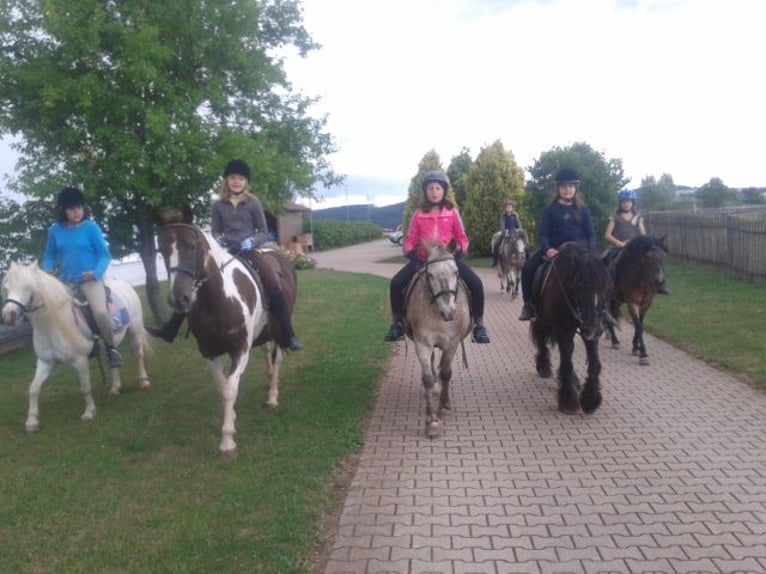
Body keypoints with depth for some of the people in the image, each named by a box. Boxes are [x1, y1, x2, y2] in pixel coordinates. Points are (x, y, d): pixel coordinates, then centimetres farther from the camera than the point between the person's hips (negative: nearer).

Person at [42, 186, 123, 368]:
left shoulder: (91, 227, -5)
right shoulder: (55, 230, 3)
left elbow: (105, 255, -4)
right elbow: (50, 256, 13)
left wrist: (96, 273, -22)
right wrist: (46, 271, -8)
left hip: (90, 280, -4)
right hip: (65, 281, 4)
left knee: (101, 313, -26)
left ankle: (111, 349, -2)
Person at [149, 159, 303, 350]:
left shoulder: (253, 202, 2)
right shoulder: (218, 205, 8)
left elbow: (264, 233, 2)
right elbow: (215, 231, 13)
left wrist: (248, 243, -17)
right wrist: (218, 241, -11)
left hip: (249, 251, -3)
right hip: (225, 251, 3)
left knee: (274, 285, -26)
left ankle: (288, 336, -16)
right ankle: (170, 329, 6)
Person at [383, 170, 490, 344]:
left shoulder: (452, 212, 2)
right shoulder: (419, 214, 3)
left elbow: (461, 237, 6)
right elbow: (410, 239, 5)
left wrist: (459, 250, -14)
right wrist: (410, 252, -14)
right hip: (422, 259, 1)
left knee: (476, 283, -21)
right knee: (396, 283, -20)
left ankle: (478, 325, -4)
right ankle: (398, 323, -2)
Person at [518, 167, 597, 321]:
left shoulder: (583, 210, 8)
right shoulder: (550, 209, 3)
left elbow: (591, 234, 7)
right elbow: (542, 234, -4)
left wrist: (590, 251, -14)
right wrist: (547, 249, -24)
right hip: (553, 250, -1)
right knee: (528, 268, -24)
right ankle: (529, 305, -9)